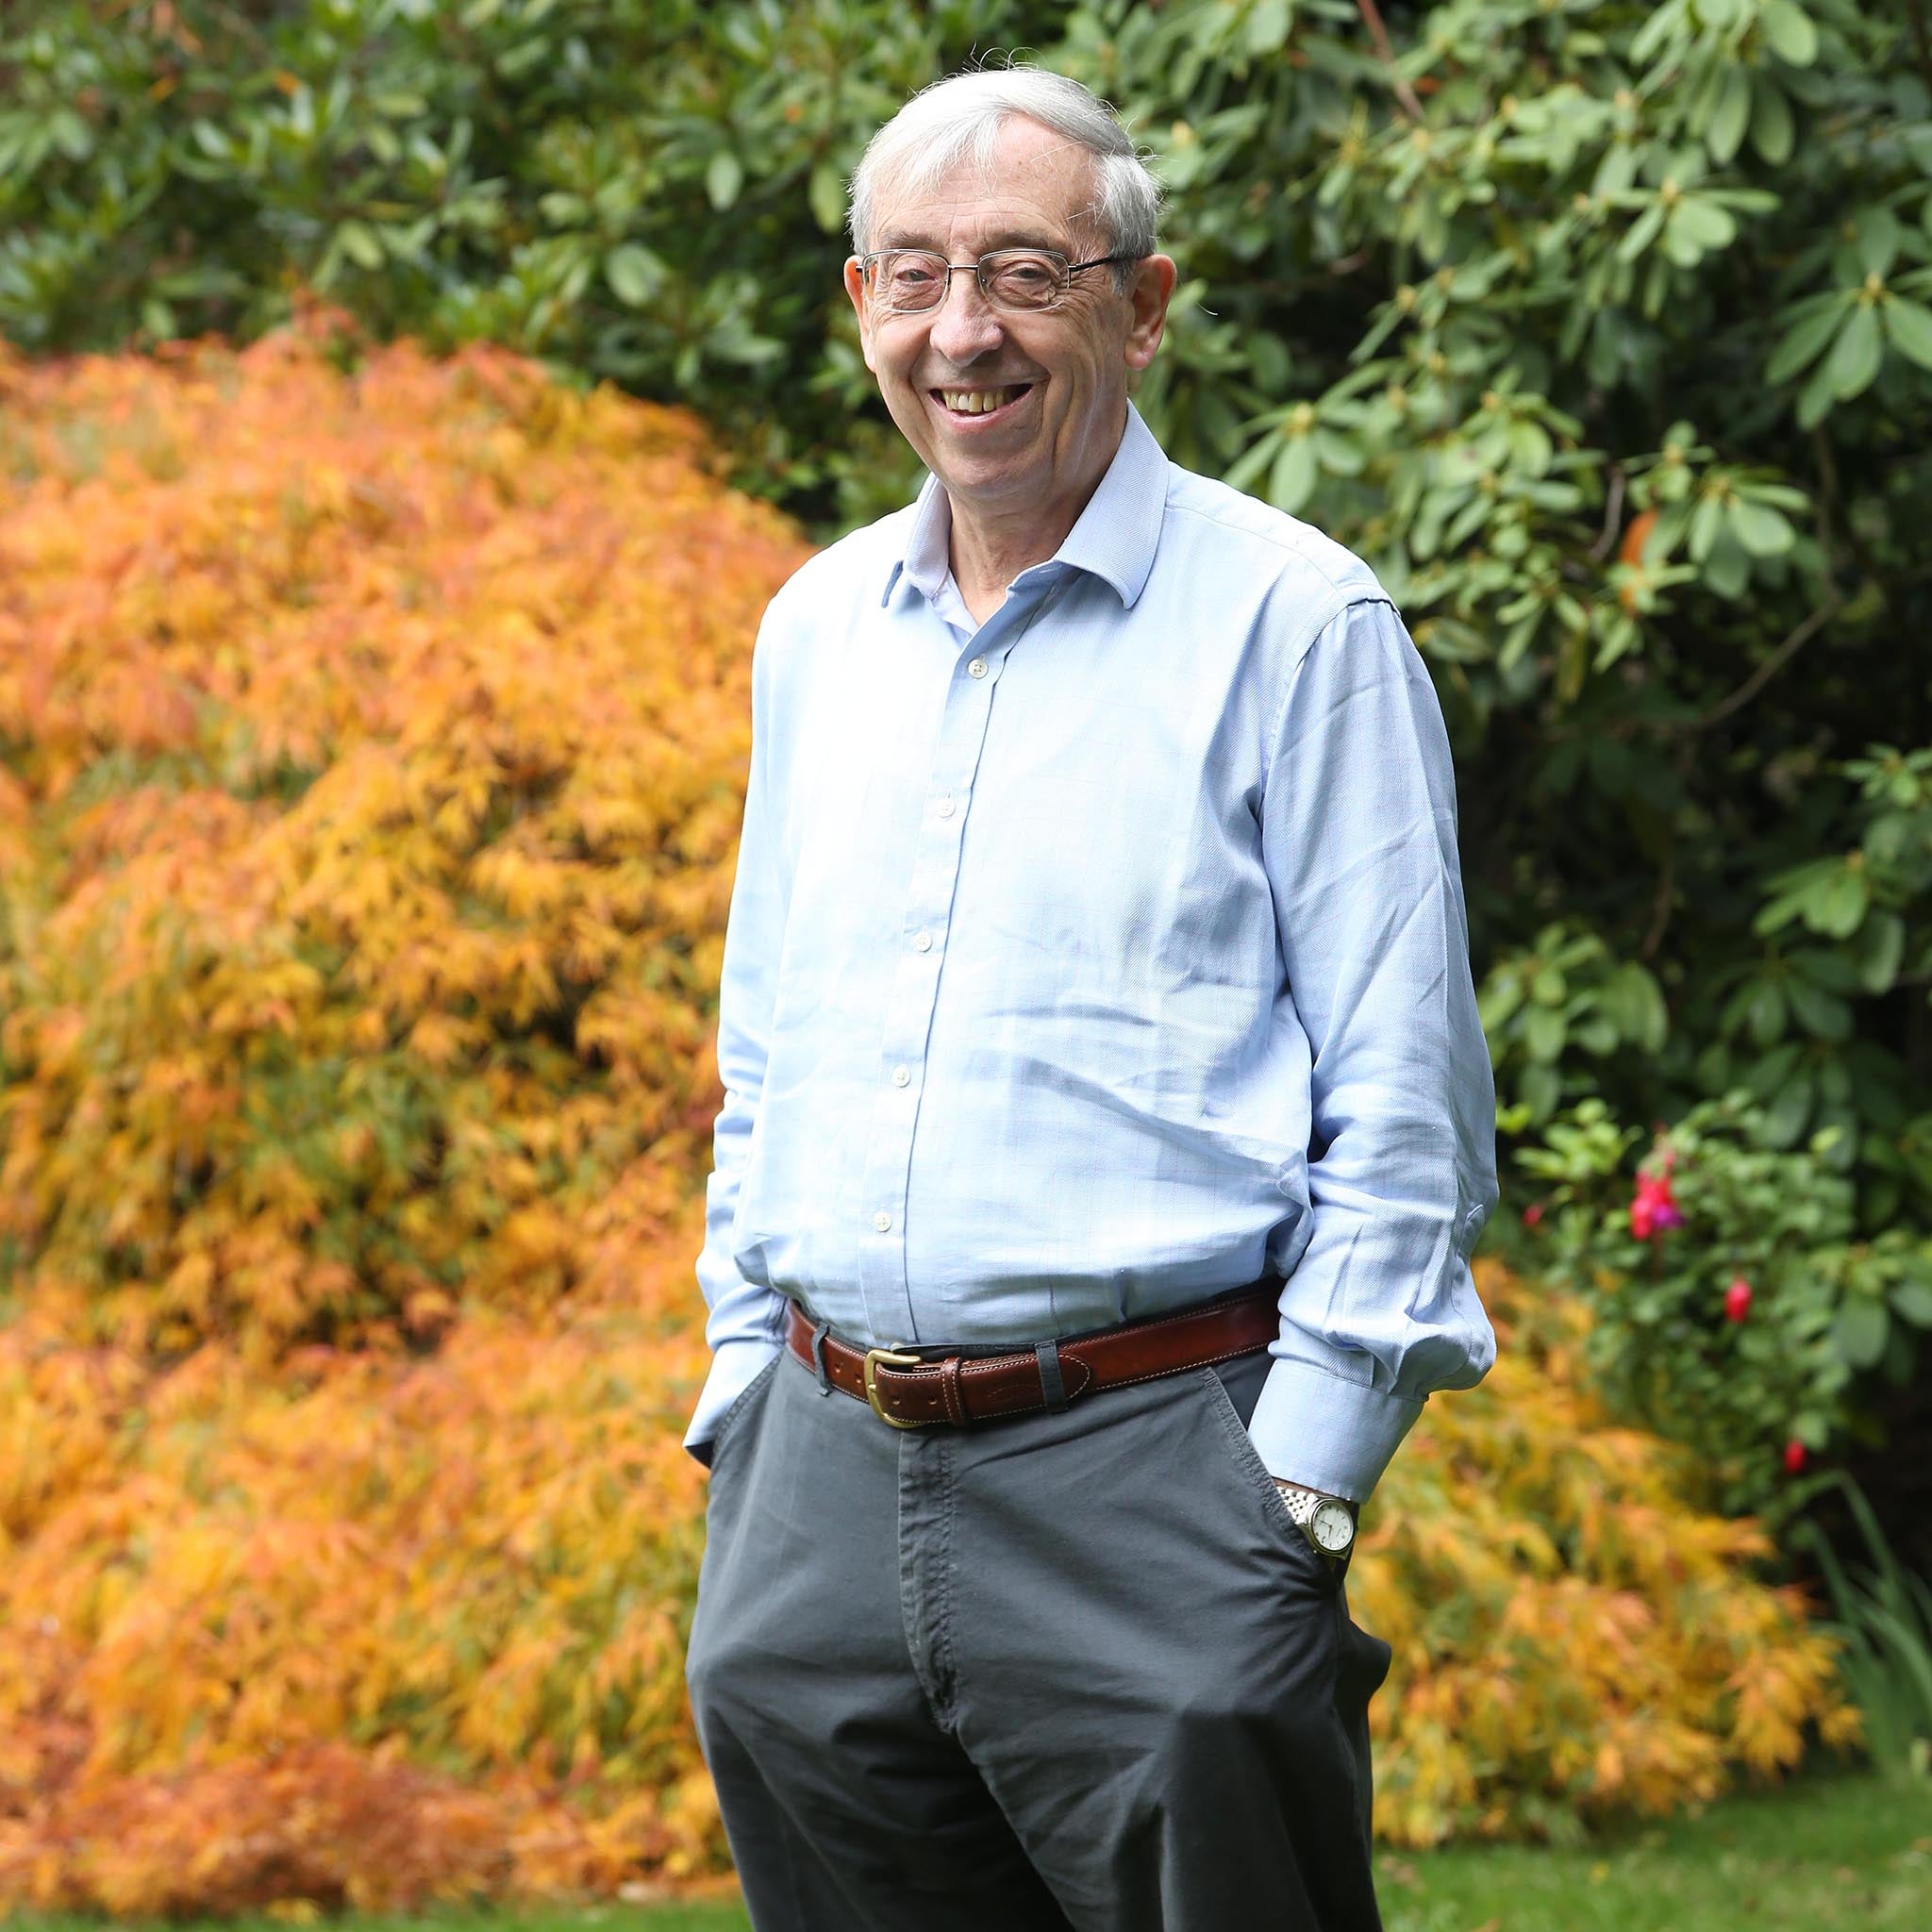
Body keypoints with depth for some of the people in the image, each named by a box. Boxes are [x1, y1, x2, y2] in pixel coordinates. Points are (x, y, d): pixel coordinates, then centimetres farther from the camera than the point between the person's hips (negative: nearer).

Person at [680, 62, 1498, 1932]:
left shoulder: (1294, 624, -4)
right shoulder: (815, 627, 14)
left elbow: (1406, 1115, -6)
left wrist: (1298, 1487, -11)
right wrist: (748, 1399, 14)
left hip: (1143, 1458, -5)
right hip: (819, 1483, 6)